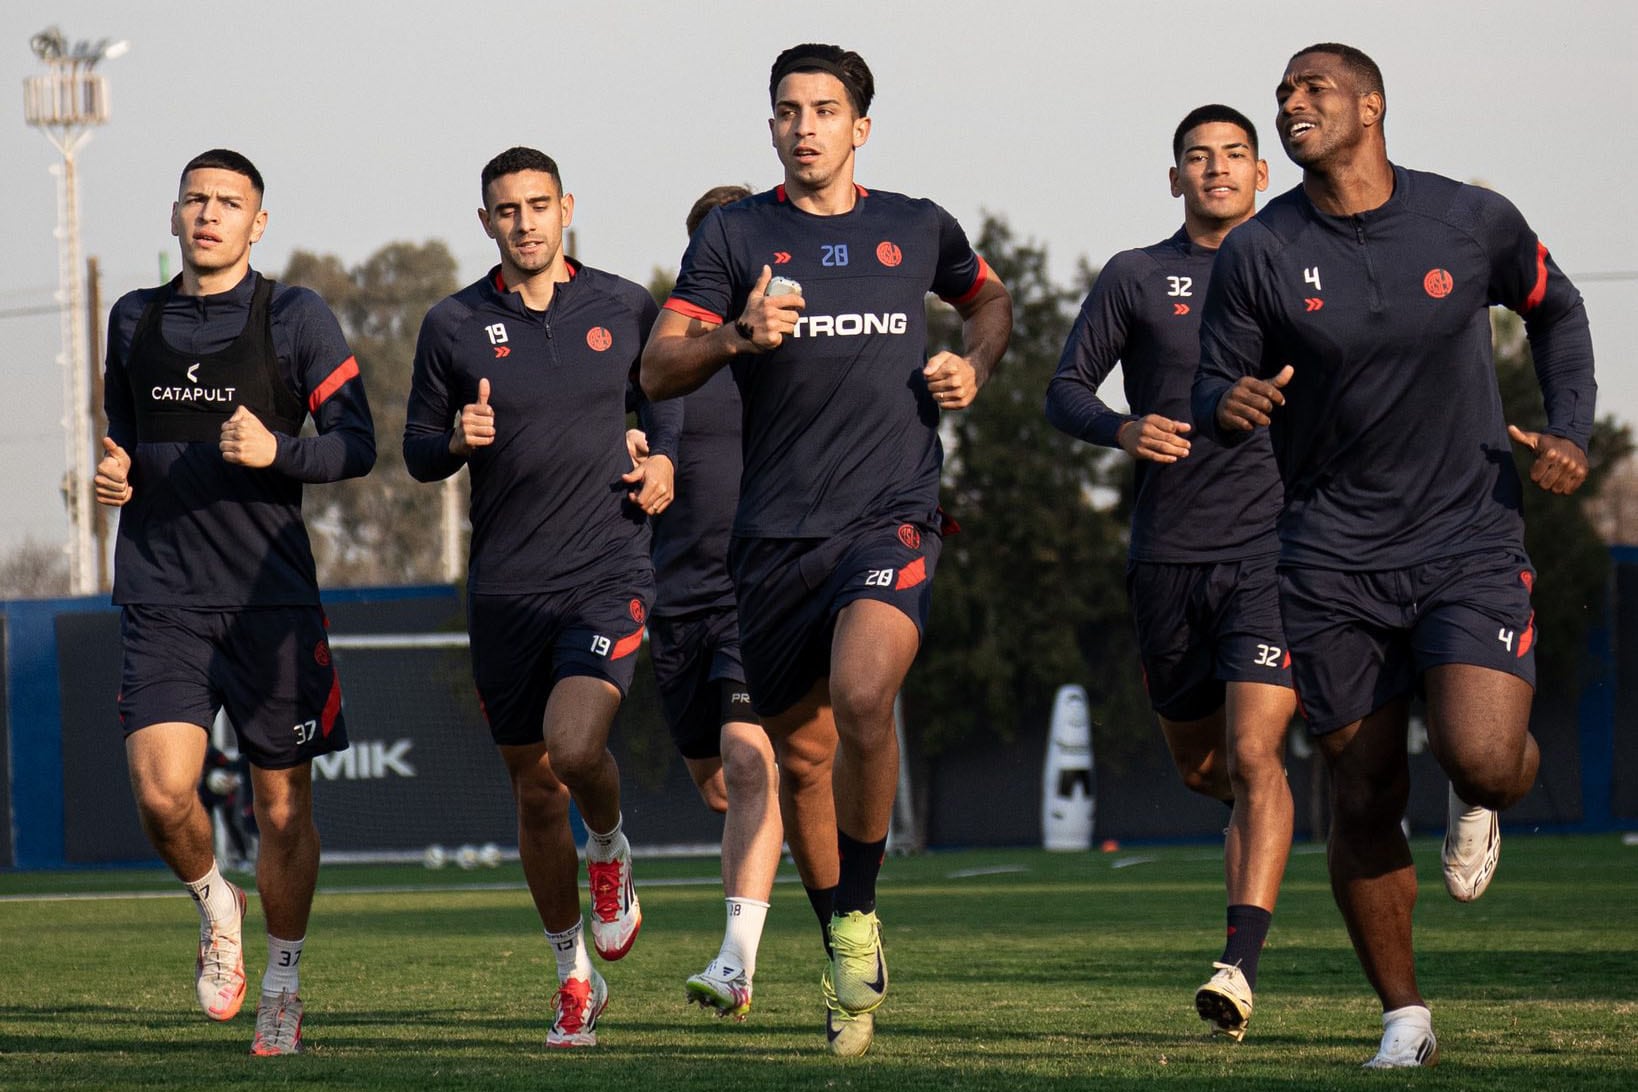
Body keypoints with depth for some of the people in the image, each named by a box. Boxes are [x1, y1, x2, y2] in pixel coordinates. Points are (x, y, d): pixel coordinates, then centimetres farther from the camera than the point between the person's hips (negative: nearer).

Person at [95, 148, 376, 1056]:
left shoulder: (294, 318, 1)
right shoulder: (135, 320, 12)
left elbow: (357, 445, -2)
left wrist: (276, 450, -20)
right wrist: (115, 475, 5)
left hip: (270, 595, -2)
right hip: (161, 599, 2)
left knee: (283, 811, 3)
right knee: (162, 792, -16)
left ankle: (280, 988, 22)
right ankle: (214, 905, 15)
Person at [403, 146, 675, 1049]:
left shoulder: (625, 308, 4)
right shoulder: (453, 326, 2)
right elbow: (416, 450, 8)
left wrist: (666, 465, 1)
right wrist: (458, 440, -13)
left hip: (608, 574, -2)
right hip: (504, 587, 2)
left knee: (575, 746, -24)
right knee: (535, 791, 6)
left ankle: (610, 850, 10)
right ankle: (574, 975, 23)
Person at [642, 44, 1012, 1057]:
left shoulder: (919, 230, 9)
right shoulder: (735, 235, 5)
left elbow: (992, 297, 30)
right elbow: (658, 370, -2)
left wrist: (975, 365, 9)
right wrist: (736, 336, -21)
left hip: (892, 515, -1)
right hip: (779, 533, 1)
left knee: (863, 697, -27)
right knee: (803, 756, 8)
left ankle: (859, 916, -9)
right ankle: (849, 968, 26)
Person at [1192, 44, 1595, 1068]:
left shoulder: (1474, 221, -4)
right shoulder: (1258, 253, -4)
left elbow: (1554, 309, 15)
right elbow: (1215, 392, 1)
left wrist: (1572, 430, 1)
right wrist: (1231, 405, -23)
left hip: (1470, 539, -1)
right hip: (1334, 558, 1)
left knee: (1483, 756, -21)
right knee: (1366, 799, 1)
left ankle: (1483, 802, 19)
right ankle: (1406, 1017, 18)